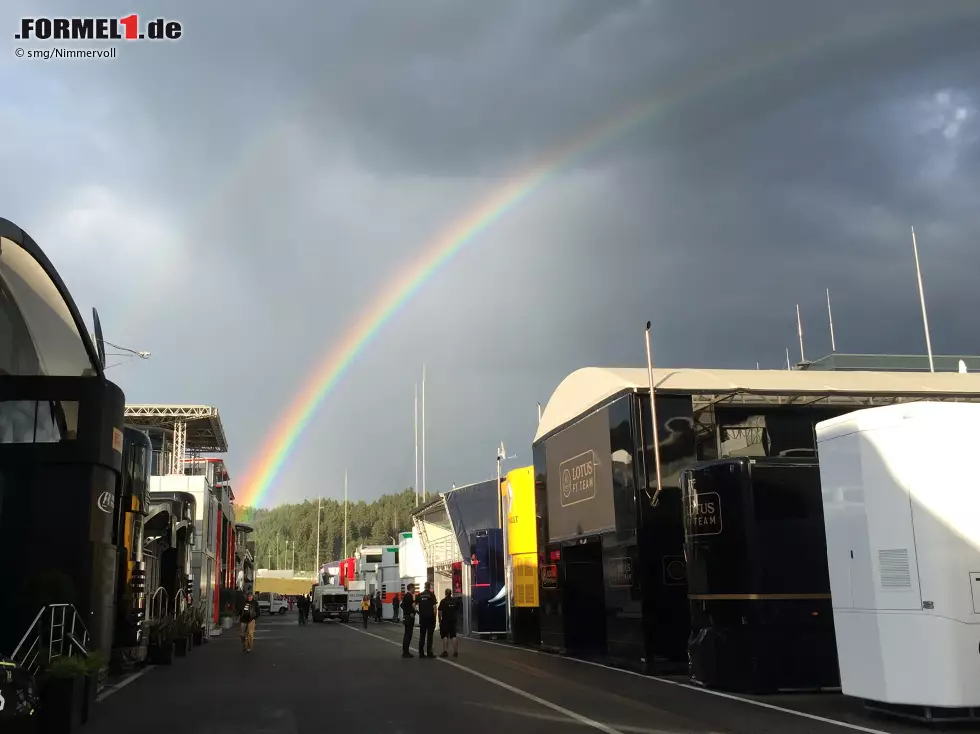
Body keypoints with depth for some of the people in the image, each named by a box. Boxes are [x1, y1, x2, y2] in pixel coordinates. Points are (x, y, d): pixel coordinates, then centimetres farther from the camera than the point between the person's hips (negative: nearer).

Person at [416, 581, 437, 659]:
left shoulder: (420, 595, 5)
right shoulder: (431, 595, -7)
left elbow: (414, 605, 0)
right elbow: (434, 607, -12)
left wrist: (418, 612, 12)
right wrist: (435, 616, -4)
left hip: (422, 617, 4)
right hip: (430, 617, -4)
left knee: (422, 635, 8)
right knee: (430, 635, 1)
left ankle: (421, 653, 9)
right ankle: (429, 652, 1)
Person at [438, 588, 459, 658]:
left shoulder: (443, 601, -10)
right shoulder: (455, 600, 5)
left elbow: (440, 612, -11)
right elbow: (457, 609, 15)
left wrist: (439, 620, -3)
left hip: (445, 620, -4)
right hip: (453, 620, 4)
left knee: (445, 636, -1)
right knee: (453, 636, 8)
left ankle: (445, 652, -7)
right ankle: (456, 652, 7)